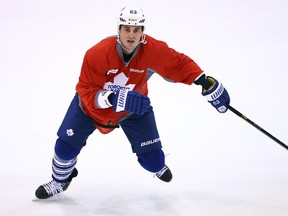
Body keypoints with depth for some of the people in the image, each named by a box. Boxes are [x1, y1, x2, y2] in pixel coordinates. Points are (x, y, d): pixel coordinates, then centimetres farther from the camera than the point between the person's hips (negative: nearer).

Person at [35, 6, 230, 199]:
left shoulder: (154, 50, -28)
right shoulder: (97, 53, -34)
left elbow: (179, 63, -14)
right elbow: (86, 91, -30)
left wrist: (205, 81, -25)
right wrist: (112, 99, -47)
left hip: (135, 108, 1)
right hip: (91, 104, -1)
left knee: (153, 160, 1)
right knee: (67, 146, -3)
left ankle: (158, 166, 42)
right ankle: (60, 181, 30)